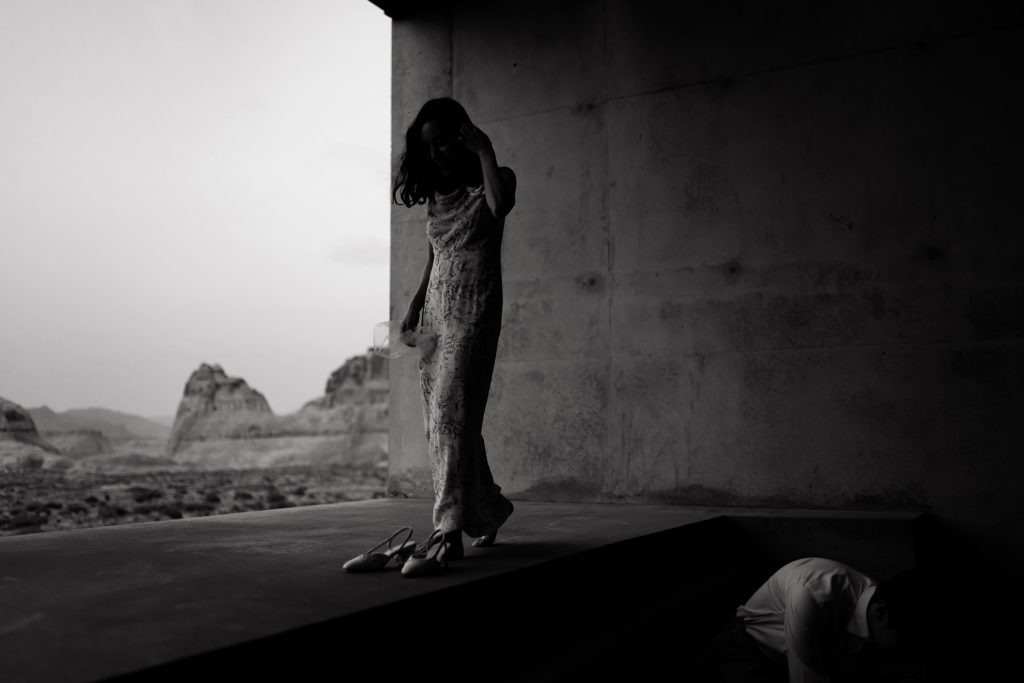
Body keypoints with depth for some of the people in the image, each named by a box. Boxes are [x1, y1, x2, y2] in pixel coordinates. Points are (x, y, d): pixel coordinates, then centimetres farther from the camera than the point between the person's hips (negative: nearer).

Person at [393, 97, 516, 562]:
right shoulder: (437, 194, 18)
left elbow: (501, 204, -24)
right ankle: (489, 510, 20)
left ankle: (451, 529, -19)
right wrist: (414, 306, 11)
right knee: (440, 420, 5)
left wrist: (484, 149, -13)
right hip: (436, 311, 7)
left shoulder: (493, 178, 2)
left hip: (474, 311, -7)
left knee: (452, 412, -18)